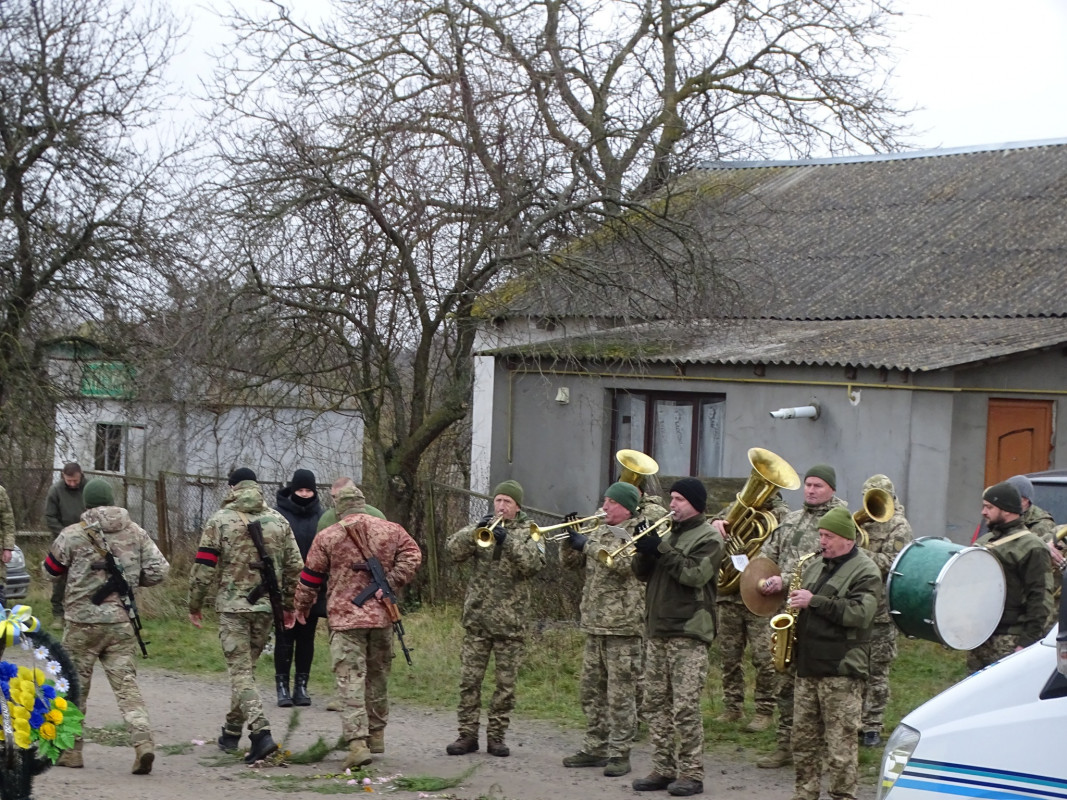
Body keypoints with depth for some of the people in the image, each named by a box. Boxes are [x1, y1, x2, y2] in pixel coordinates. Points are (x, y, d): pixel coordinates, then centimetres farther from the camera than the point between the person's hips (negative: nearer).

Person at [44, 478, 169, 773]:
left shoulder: (73, 535, -8)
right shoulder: (135, 532, 2)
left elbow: (51, 573, 4)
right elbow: (158, 571, 1)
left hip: (83, 622, -2)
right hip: (121, 623, 2)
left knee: (74, 685, 12)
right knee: (126, 683, 5)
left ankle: (70, 750, 20)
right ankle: (143, 741, -13)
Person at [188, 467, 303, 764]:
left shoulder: (220, 520, -5)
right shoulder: (278, 520, 6)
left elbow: (204, 566, -6)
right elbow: (294, 566, 8)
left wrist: (195, 604, 6)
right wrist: (289, 604, 19)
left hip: (232, 605, -4)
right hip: (267, 605, 4)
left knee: (240, 671, -4)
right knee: (246, 667, 17)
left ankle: (261, 732, -19)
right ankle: (232, 731, 26)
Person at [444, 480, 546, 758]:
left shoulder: (529, 531, 5)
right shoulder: (482, 526, 10)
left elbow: (534, 564, -13)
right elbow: (454, 551, -4)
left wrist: (508, 541, -23)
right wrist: (475, 531, -19)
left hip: (511, 620, -1)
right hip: (477, 617, 1)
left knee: (506, 683, 4)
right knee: (469, 679, 1)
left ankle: (496, 735, 13)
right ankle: (468, 735, 8)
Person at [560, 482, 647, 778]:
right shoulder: (599, 531, 16)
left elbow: (623, 563, -22)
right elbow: (570, 562, 16)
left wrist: (588, 544, -16)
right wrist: (571, 538, -2)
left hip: (623, 625, -8)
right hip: (594, 624, 8)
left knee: (620, 694, -4)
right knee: (591, 691, 12)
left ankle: (619, 754, 1)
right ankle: (595, 748, 21)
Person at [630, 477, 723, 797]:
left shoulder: (708, 538, -3)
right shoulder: (668, 535, 18)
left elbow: (695, 574, -18)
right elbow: (642, 573, 14)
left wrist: (661, 549, -18)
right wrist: (644, 550, -6)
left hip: (688, 634, -8)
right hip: (657, 631, 8)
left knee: (685, 707, -9)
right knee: (656, 704, 8)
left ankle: (691, 773, -4)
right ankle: (663, 769, 14)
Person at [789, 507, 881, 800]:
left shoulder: (865, 571, -7)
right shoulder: (815, 566, 17)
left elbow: (859, 614, -21)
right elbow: (801, 603, 30)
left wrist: (814, 601, -20)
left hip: (841, 669, -8)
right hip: (807, 666, 8)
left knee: (841, 740, -5)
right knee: (803, 735, 12)